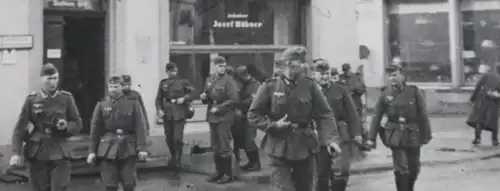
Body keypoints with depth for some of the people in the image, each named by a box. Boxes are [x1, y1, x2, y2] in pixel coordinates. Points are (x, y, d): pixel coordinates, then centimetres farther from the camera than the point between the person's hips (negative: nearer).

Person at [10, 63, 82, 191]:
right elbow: (20, 128, 0)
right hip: (37, 153, 1)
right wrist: (16, 153, -9)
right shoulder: (31, 100, 1)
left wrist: (66, 126, -15)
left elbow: (78, 124, 8)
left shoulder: (67, 98, 2)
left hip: (59, 153, -1)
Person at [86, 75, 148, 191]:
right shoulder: (101, 105, 4)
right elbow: (95, 129, 6)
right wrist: (92, 151, 2)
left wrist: (141, 148, -11)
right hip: (107, 148, 1)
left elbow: (140, 127, -4)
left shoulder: (133, 103, 1)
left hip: (128, 148, -1)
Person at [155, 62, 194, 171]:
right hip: (167, 114, 3)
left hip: (179, 113, -3)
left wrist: (184, 98, -12)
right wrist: (159, 109, -5)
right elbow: (159, 98, 9)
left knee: (178, 138, -10)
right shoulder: (163, 83, 9)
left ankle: (177, 161, 3)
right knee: (169, 138, 9)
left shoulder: (183, 82, 1)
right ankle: (173, 157, 31)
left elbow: (192, 93, 3)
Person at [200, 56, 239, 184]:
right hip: (212, 117, 7)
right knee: (215, 147, 13)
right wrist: (204, 96, -3)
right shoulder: (209, 80, 10)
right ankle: (219, 172, 24)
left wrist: (218, 108, -19)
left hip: (224, 117, -7)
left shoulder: (228, 81, -11)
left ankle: (228, 174, 6)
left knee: (224, 147, -3)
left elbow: (234, 100, -17)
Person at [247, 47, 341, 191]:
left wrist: (331, 139, -18)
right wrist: (273, 125, -16)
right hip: (281, 149, -3)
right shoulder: (269, 86, -8)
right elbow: (253, 116, -2)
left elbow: (324, 115, -3)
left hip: (306, 147, 3)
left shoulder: (310, 85, -3)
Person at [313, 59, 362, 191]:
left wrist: (356, 134, -4)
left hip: (341, 137, 0)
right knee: (322, 175, 6)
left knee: (341, 172, -11)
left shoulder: (341, 90, 4)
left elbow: (352, 113, 3)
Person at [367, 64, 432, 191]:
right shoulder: (385, 94, -3)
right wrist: (371, 137, -6)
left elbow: (423, 115, -1)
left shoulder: (414, 92, -4)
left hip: (413, 136, 1)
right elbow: (377, 117, -2)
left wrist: (426, 135, -2)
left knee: (414, 168, 12)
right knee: (401, 169, -8)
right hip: (395, 136, -1)